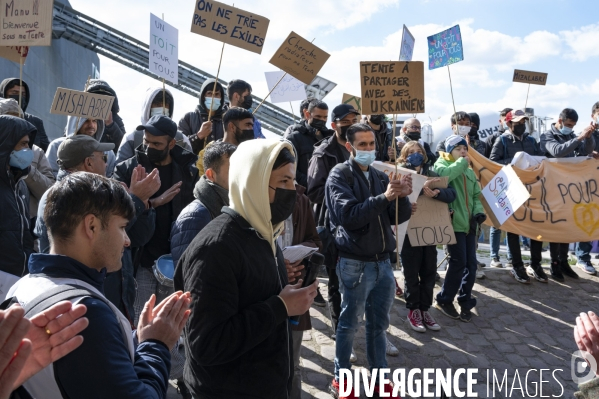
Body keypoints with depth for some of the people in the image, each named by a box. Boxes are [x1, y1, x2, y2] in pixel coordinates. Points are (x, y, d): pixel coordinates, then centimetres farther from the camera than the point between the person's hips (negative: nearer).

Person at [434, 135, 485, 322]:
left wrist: (479, 211, 0)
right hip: (453, 222, -7)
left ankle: (465, 302, 18)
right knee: (459, 262, -8)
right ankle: (444, 300, 8)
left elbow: (476, 195, 19)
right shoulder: (442, 164, 0)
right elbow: (443, 175, -25)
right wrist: (461, 162, -12)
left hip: (469, 222, 7)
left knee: (471, 263, 5)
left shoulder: (469, 171, 20)